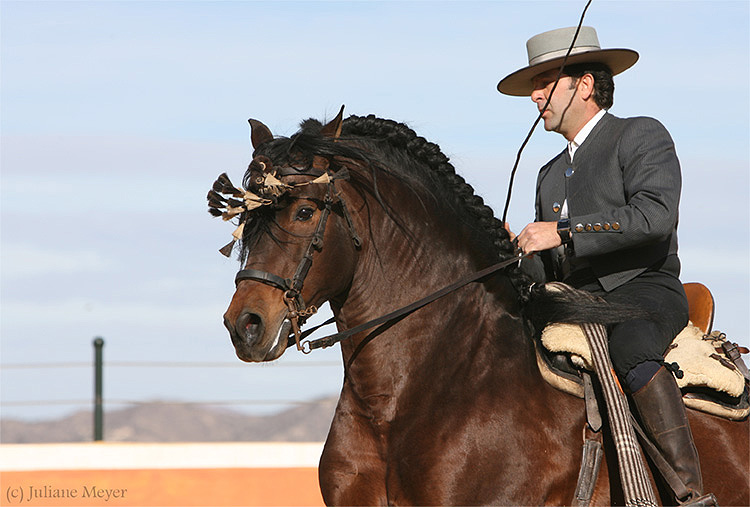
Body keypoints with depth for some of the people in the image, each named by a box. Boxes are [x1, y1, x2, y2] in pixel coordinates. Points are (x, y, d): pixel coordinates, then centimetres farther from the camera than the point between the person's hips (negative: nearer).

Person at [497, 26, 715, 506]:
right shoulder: (552, 174, 25)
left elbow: (655, 215, -19)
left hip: (644, 291, -8)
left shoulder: (642, 136, 0)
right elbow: (549, 267, 27)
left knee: (630, 347, -39)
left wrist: (562, 232, -21)